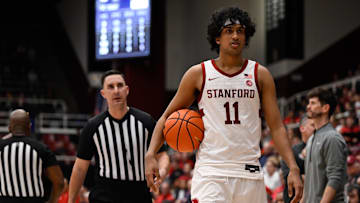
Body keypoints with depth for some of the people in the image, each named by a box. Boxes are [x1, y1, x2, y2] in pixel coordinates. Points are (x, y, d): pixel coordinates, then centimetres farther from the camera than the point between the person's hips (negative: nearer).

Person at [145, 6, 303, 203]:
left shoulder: (260, 75, 7)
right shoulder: (198, 74, 4)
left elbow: (276, 127, 6)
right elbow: (167, 116, 11)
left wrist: (293, 168, -6)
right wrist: (150, 155, -4)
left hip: (249, 172, 2)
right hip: (210, 171, -2)